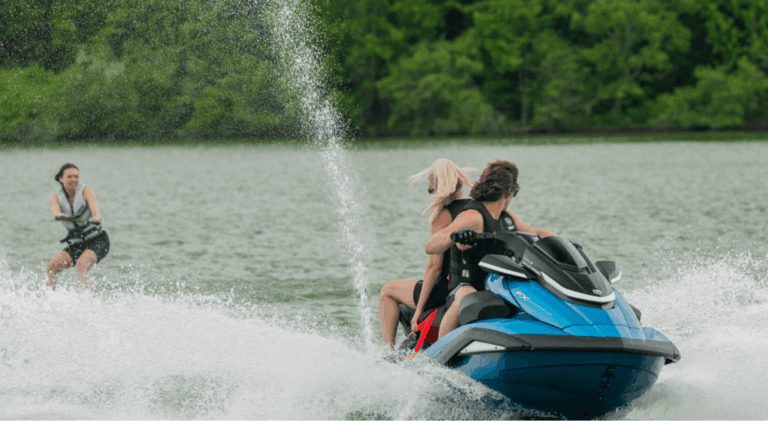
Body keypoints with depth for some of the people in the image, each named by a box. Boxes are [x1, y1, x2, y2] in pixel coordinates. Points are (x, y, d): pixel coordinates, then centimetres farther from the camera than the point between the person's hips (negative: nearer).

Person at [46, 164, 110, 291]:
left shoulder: (86, 192, -6)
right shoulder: (56, 198, 3)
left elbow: (97, 213, -22)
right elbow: (55, 211, -20)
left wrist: (94, 219, -46)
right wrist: (60, 216, -45)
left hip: (97, 240, -5)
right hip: (76, 244, 5)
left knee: (81, 263, -31)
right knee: (52, 266, -14)